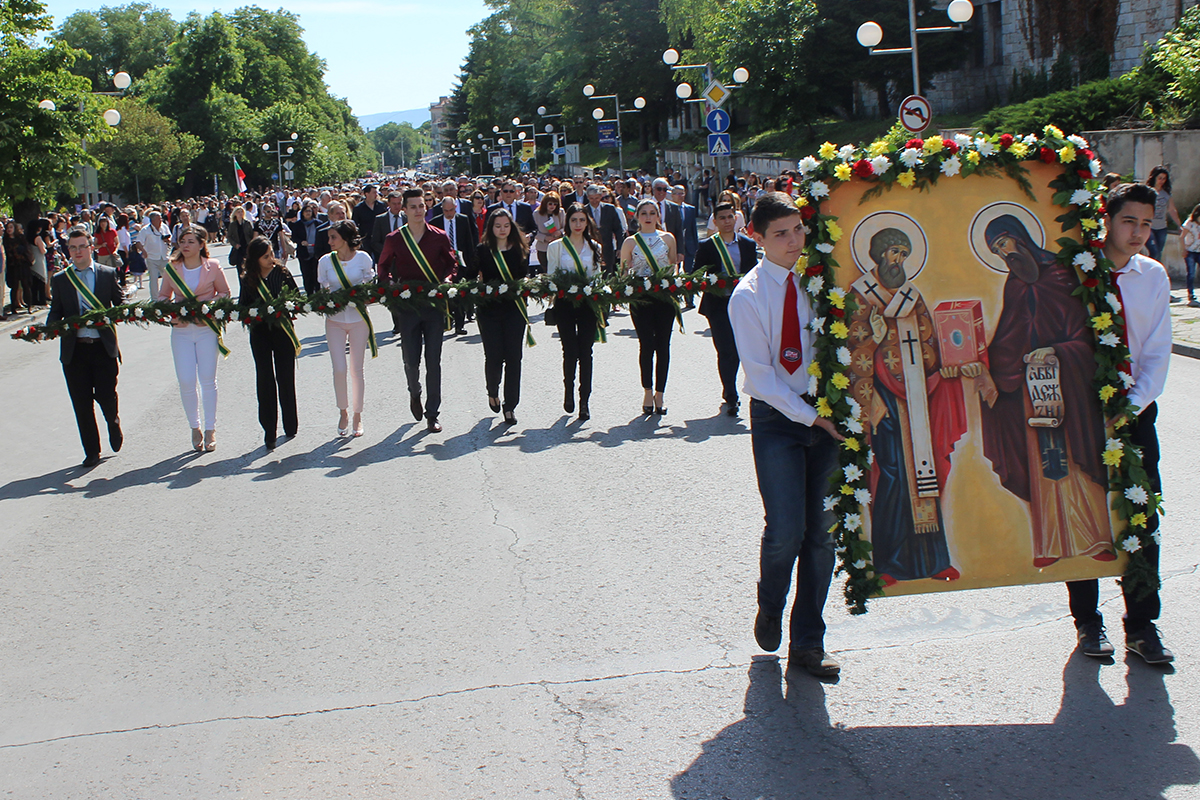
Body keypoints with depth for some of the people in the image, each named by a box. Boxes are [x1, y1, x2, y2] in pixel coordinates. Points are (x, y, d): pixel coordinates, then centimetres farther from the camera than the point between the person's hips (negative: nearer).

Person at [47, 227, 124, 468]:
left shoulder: (108, 274, 5)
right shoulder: (60, 279, 9)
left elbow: (121, 304, 3)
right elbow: (55, 312, 9)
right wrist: (53, 327, -12)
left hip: (103, 347, -1)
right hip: (74, 350, 2)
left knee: (106, 396, -2)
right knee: (82, 403, 4)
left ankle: (114, 424, 33)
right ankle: (92, 452, 15)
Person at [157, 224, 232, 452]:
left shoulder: (213, 267, -3)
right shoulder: (171, 269, 2)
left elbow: (225, 292, 7)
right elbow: (162, 296, 12)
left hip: (206, 328, -1)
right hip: (181, 330, 1)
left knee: (207, 380, 5)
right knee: (186, 382, -3)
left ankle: (210, 429, 16)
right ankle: (194, 427, 15)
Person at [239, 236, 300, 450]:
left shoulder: (282, 273, -3)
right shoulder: (248, 279, -1)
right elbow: (242, 306, 1)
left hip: (283, 330, 0)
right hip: (260, 333, 0)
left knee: (285, 378, 7)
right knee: (265, 380, -4)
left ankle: (290, 425, 21)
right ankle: (269, 430, 1)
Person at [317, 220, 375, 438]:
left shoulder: (363, 258, -5)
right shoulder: (325, 261, -1)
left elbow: (370, 285, 7)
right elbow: (321, 290, 8)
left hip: (358, 319, -1)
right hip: (335, 320, 1)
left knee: (357, 369, 4)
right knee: (339, 369, -7)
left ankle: (357, 416, 19)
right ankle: (343, 412, 16)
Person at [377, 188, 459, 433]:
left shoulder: (439, 237, 3)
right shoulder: (394, 239, 2)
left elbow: (452, 263, 12)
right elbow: (383, 268, 13)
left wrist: (446, 281, -7)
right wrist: (391, 285, -6)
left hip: (435, 304, 0)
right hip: (407, 305, 0)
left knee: (433, 361, -1)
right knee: (411, 360, 0)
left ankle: (432, 413, 7)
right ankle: (415, 393, 34)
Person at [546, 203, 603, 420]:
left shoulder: (594, 247, 12)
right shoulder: (555, 246, 6)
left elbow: (598, 277, 13)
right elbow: (550, 278, 4)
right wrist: (562, 287, -15)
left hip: (588, 303, 2)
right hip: (565, 304, -1)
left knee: (585, 352, -2)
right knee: (570, 351, -6)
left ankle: (584, 401, 2)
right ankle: (569, 390, 21)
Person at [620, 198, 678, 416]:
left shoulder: (667, 239, 8)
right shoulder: (630, 242, 5)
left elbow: (673, 267, 13)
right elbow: (623, 272, 6)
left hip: (664, 296, 1)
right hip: (640, 298, -1)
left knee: (662, 345, 1)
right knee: (646, 345, -4)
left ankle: (659, 393, 10)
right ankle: (648, 392, 11)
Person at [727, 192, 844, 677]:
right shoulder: (748, 296, -6)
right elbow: (760, 376, -9)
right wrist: (813, 417, -13)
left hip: (826, 414, 4)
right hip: (777, 416, -3)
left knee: (821, 530, 4)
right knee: (785, 530, -11)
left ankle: (807, 645, 15)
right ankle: (770, 608, 22)